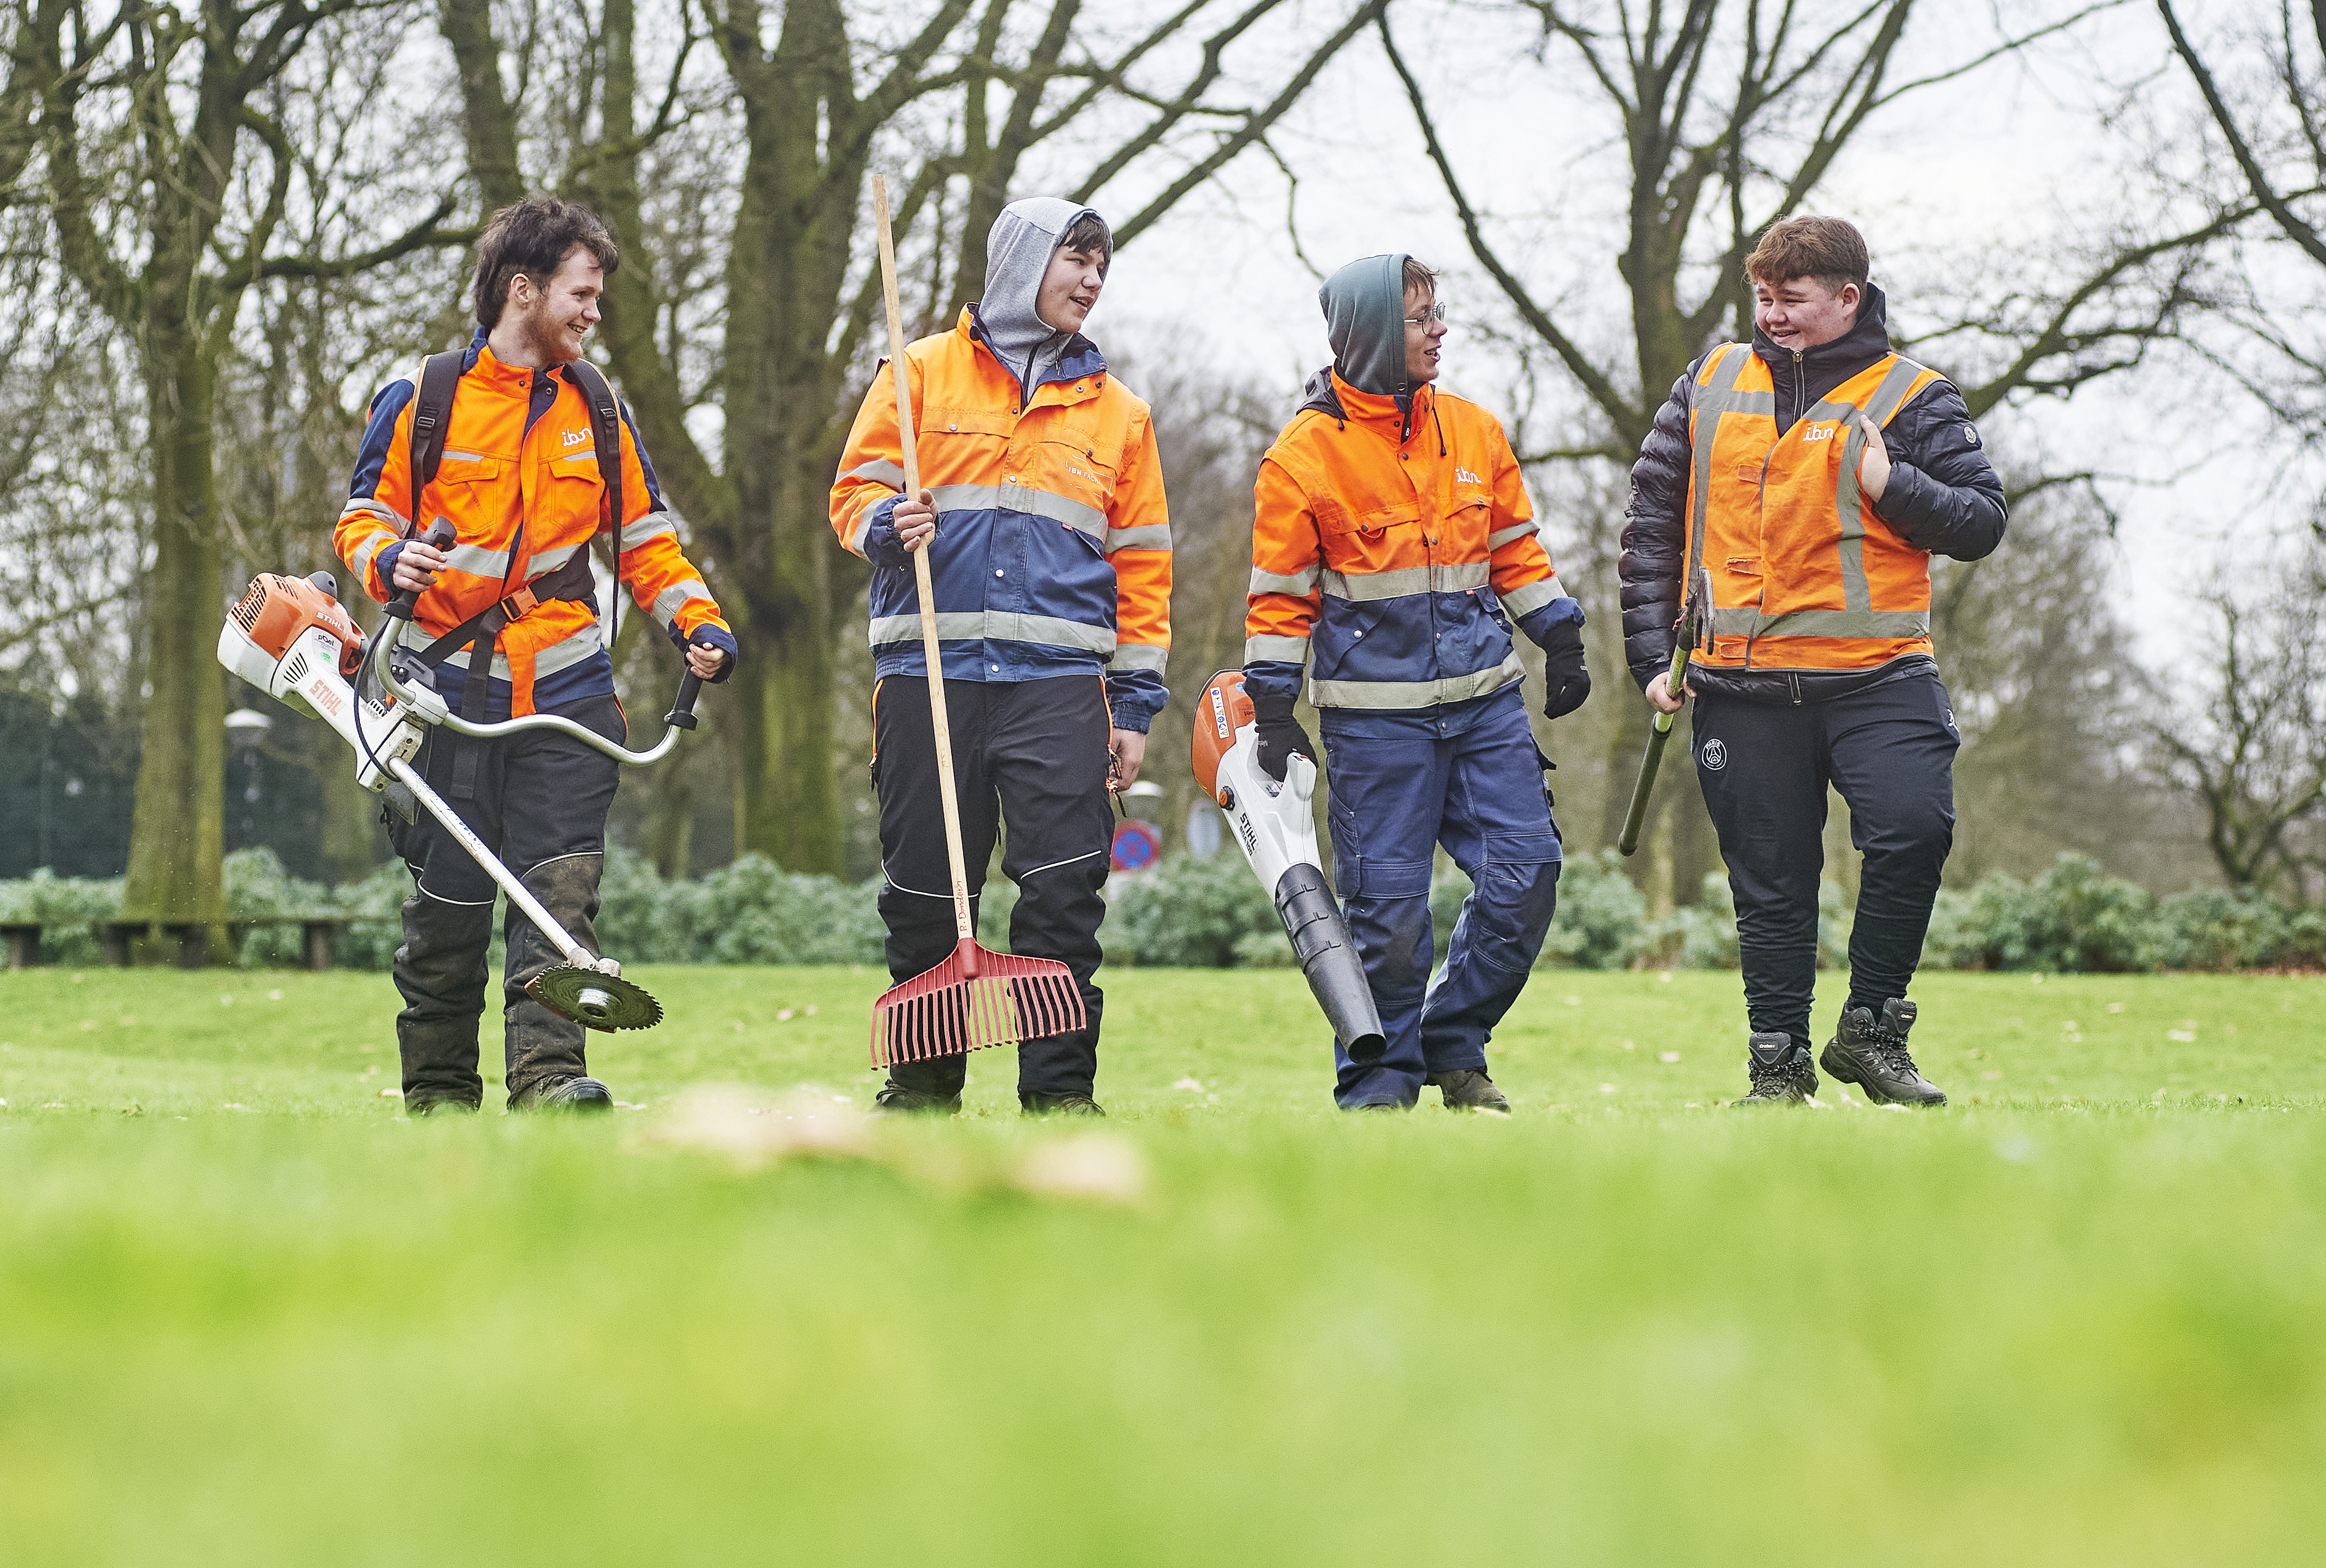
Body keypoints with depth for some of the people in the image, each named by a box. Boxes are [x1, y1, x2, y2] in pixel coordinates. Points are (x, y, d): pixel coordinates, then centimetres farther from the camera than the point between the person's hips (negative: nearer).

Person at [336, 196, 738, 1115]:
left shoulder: (596, 408, 11)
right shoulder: (423, 400, 2)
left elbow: (643, 539, 17)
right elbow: (364, 516, 7)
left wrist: (698, 625, 1)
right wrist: (389, 562, -15)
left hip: (566, 692, 2)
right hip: (449, 693, -2)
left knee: (560, 889, -12)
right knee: (447, 903, 3)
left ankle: (549, 1076, -17)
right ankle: (437, 1095, 14)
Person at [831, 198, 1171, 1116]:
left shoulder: (1116, 411, 17)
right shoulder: (924, 373, 11)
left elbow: (1141, 567, 15)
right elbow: (856, 489, 9)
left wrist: (1135, 703, 9)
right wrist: (887, 525, -15)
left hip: (1059, 680, 1)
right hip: (930, 671, -1)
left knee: (1063, 891, -9)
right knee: (923, 893, 2)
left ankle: (1061, 1089, -3)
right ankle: (922, 1084, 15)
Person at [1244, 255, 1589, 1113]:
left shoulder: (1475, 431, 9)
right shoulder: (1304, 454, -5)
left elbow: (1516, 550, 19)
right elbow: (1279, 594, -2)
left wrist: (1562, 646, 16)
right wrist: (1274, 715, -6)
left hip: (1485, 700, 5)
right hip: (1374, 714, -4)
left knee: (1526, 874, -2)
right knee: (1388, 902, -5)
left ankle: (1453, 1044, 15)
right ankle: (1379, 1080, 10)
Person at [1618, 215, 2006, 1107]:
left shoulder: (1909, 398, 2)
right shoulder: (1709, 385, 10)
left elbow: (1982, 524, 0)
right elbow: (1652, 520, 15)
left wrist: (1892, 487, -16)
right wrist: (1651, 652, 10)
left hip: (1876, 674, -2)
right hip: (1744, 686, 2)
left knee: (1914, 828, -20)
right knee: (1771, 883, 5)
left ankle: (1870, 1031, -4)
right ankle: (1778, 1061, 16)